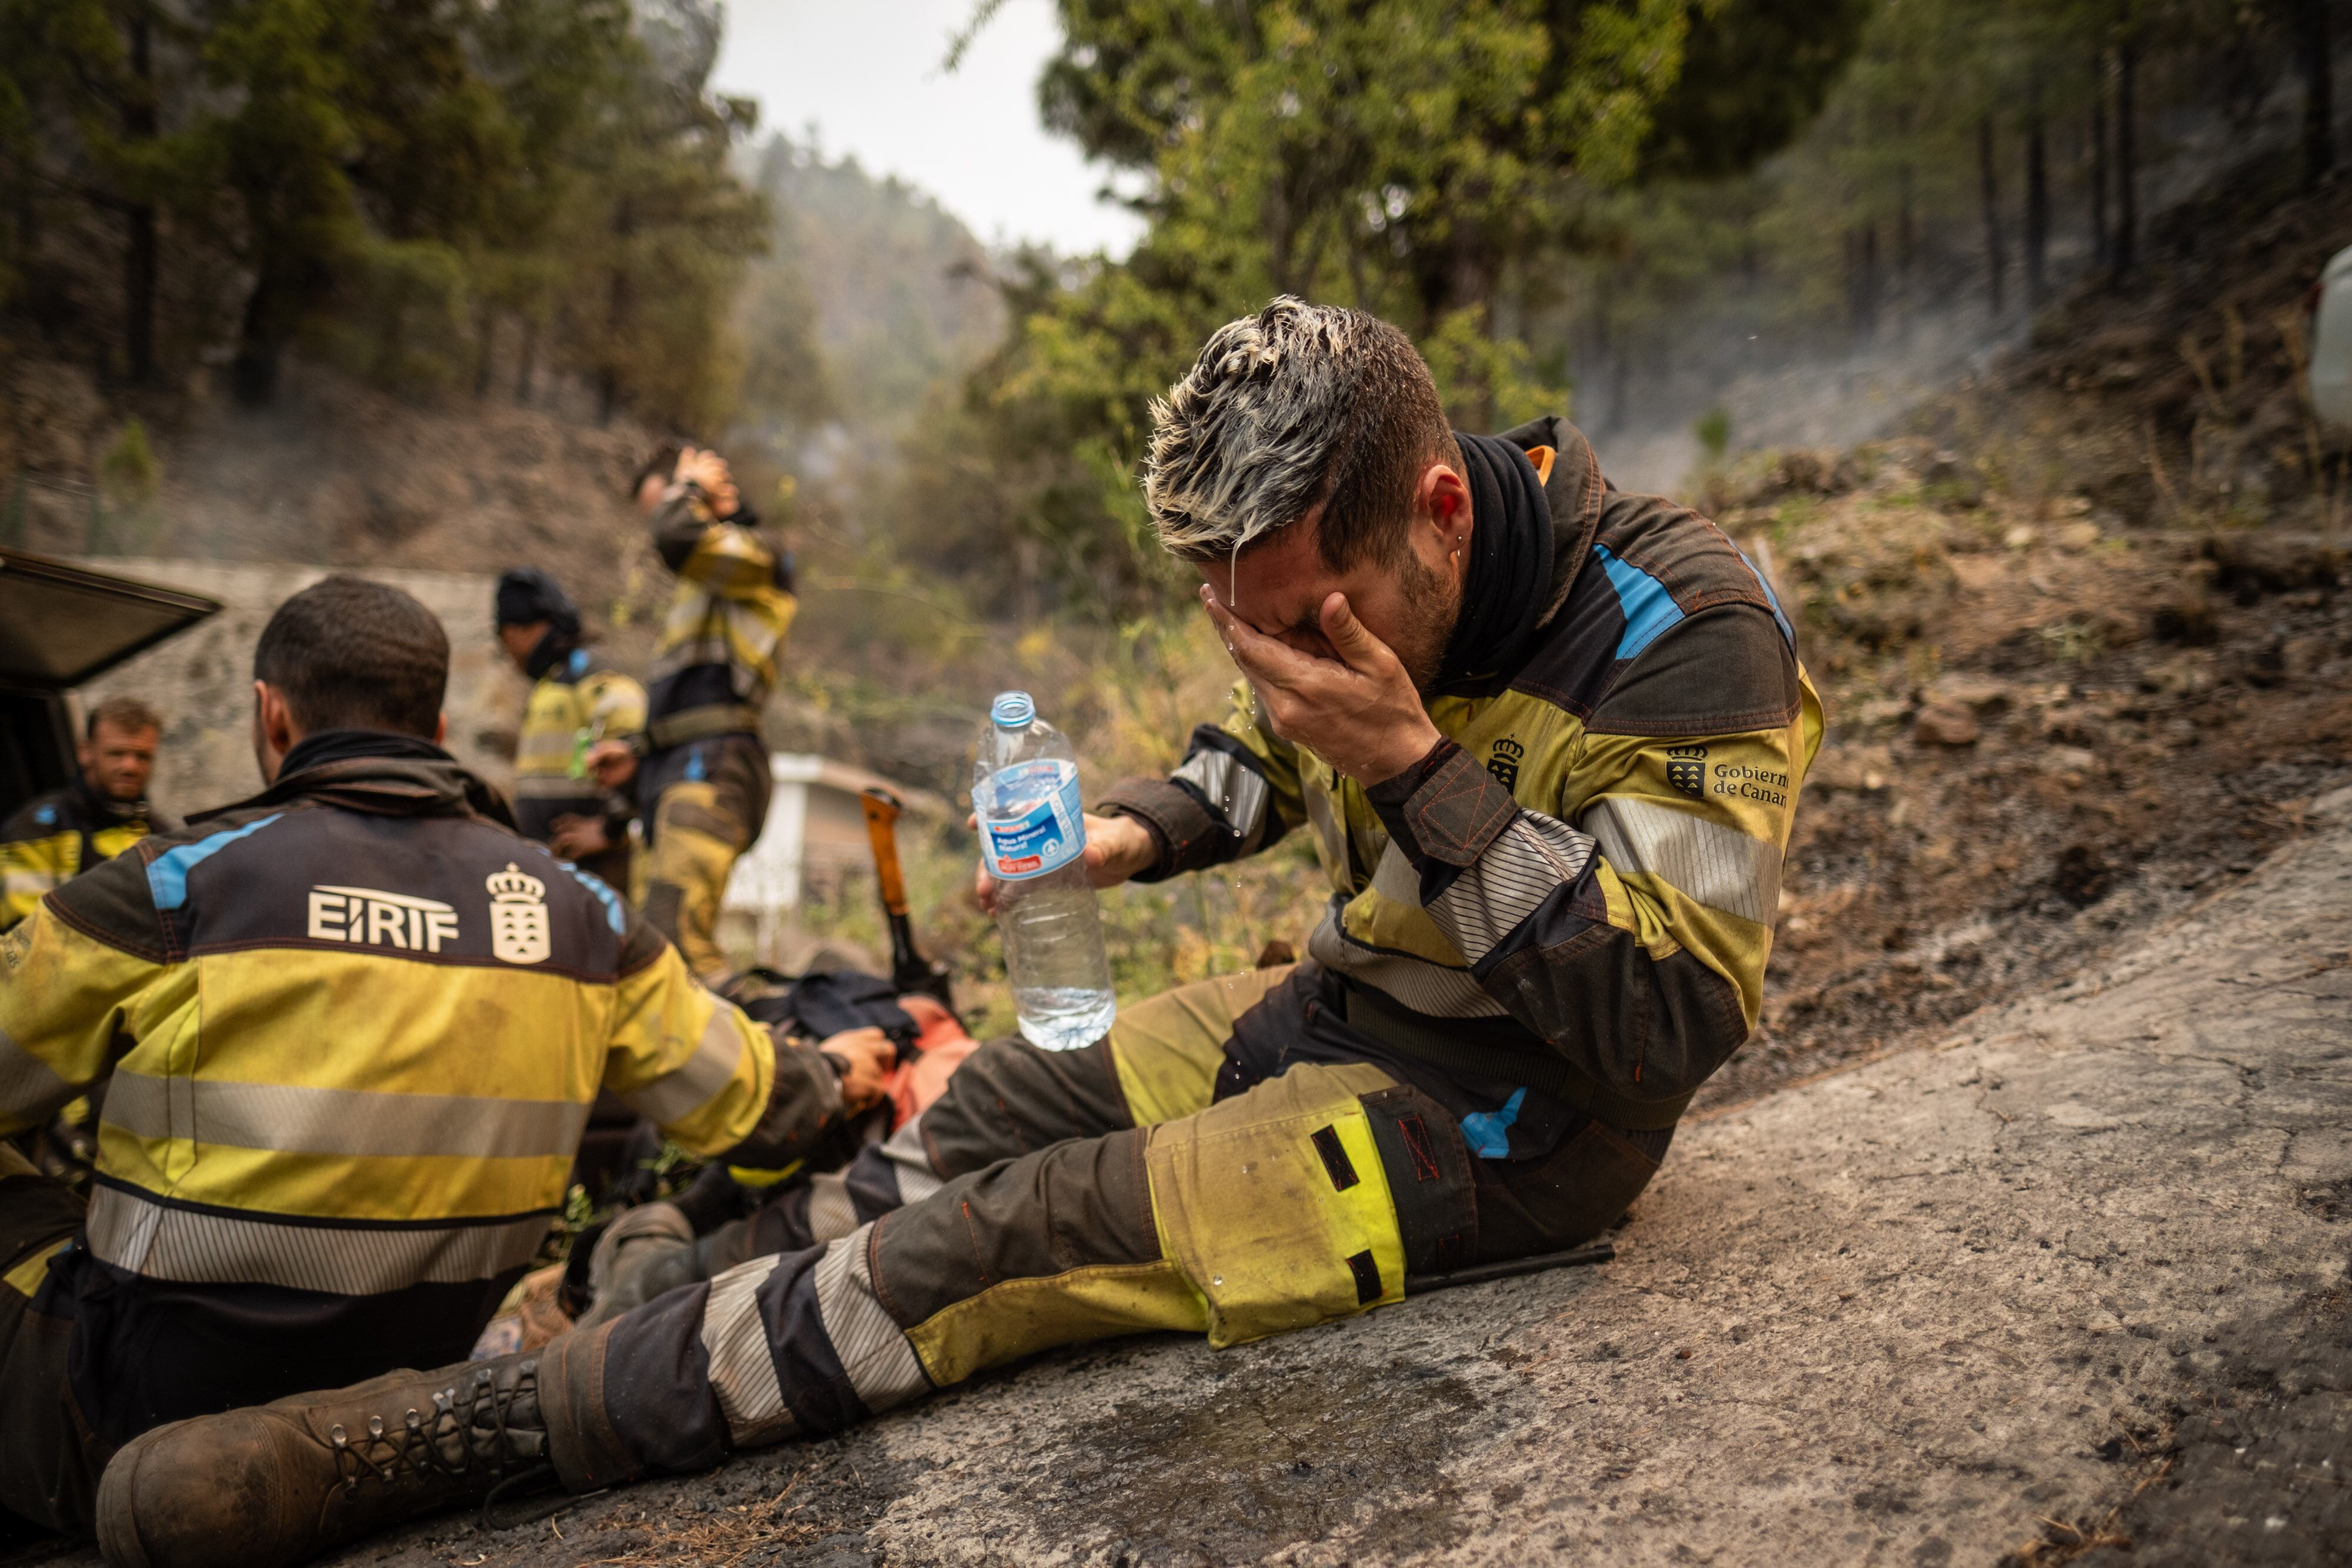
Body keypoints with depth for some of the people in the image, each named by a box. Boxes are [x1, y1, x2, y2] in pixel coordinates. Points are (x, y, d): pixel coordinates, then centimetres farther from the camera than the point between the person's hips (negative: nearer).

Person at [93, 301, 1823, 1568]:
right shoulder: (1354, 583, -3)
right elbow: (1264, 750, 18)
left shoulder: (1683, 636, -25)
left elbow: (1666, 1021, -28)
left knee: (1019, 1240, -18)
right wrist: (1140, 832, -3)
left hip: (1517, 1113, -7)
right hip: (1356, 1006, 8)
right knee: (993, 1106, 7)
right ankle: (719, 1302, 25)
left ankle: (478, 1423, -10)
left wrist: (1415, 769, -33)